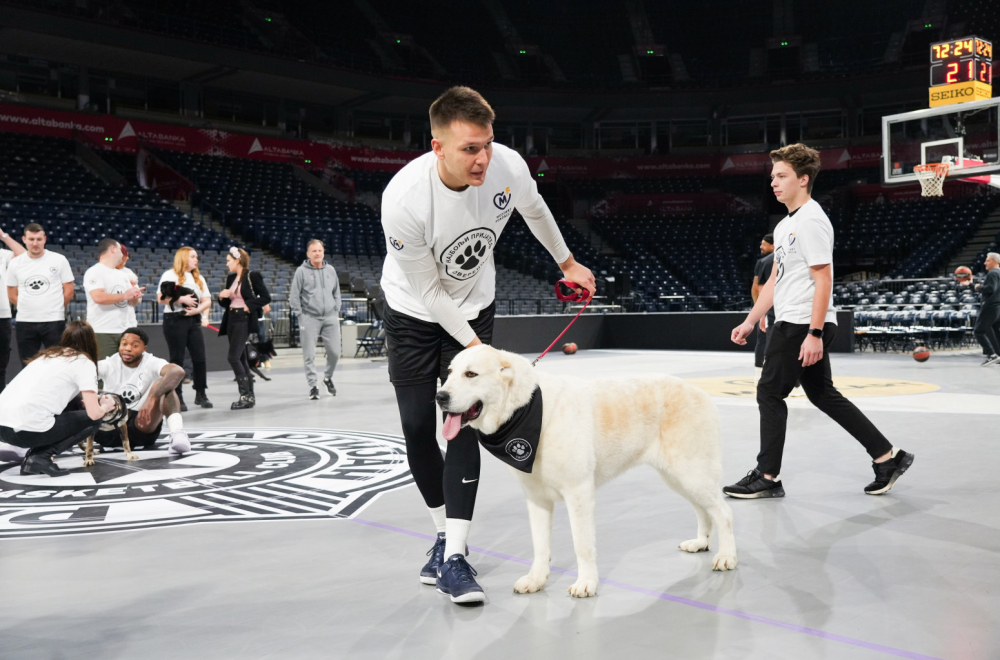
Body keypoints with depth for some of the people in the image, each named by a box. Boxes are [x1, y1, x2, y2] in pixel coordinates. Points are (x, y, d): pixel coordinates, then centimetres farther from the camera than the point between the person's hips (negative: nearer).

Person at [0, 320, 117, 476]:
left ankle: (35, 454, 13)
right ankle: (41, 457, -2)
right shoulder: (84, 362, 2)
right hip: (27, 430, -7)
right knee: (93, 421, 15)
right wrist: (105, 407, 18)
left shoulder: (49, 354, 22)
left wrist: (83, 402, 32)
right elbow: (94, 413, -5)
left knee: (74, 403, 25)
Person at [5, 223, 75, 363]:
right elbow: (12, 295, 12)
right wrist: (29, 309, 5)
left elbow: (68, 291, 3)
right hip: (25, 323, 3)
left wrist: (55, 309, 5)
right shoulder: (15, 263, 6)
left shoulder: (59, 260, -1)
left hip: (54, 321, -3)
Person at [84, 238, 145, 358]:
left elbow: (132, 302, 20)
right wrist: (124, 295, -13)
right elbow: (98, 297, -20)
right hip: (102, 333, -7)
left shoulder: (121, 275, 19)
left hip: (123, 331, 7)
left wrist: (135, 296, -4)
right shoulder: (95, 272, -4)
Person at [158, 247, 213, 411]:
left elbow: (207, 301, 11)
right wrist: (180, 299, -18)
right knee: (177, 359, -3)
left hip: (194, 321, 5)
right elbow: (161, 299, -10)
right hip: (175, 320, -5)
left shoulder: (199, 278, 17)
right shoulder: (170, 275, -1)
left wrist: (197, 309, -7)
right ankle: (177, 397, 2)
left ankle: (201, 394, 12)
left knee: (200, 358, 1)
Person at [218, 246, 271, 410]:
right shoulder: (231, 278, 15)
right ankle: (250, 396, 14)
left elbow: (266, 297, -10)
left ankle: (245, 395, -10)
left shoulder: (252, 276, -7)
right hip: (231, 319, 8)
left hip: (244, 319, -8)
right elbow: (226, 303, 21)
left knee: (233, 357, -15)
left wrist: (250, 305, -17)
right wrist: (222, 296, 0)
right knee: (241, 358, 9)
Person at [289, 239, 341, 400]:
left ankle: (328, 377, 28)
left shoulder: (330, 270, 11)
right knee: (309, 355, -2)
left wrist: (336, 311, 9)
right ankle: (313, 385, 8)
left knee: (335, 352, 3)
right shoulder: (301, 271, -1)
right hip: (310, 318, -3)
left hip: (330, 318, 3)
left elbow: (337, 292, 18)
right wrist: (300, 315, -5)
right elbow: (294, 296, -1)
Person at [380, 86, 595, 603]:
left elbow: (536, 212, 4)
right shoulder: (403, 198, -33)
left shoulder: (508, 166, -23)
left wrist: (567, 262, 17)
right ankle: (446, 532, 23)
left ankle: (453, 557, -7)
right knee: (417, 429, 1)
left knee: (463, 424, -9)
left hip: (473, 308, 2)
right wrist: (474, 347, -18)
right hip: (414, 312, -1)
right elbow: (429, 291, -21)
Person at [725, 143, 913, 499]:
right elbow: (775, 279, 21)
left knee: (770, 392, -4)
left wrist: (814, 333, -23)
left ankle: (767, 477, 6)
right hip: (791, 322, 10)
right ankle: (887, 457, 19)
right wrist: (750, 321, 19)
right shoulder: (785, 225, 17)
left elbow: (823, 279, -18)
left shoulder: (811, 220, -13)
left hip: (802, 324, -10)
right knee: (822, 393, 13)